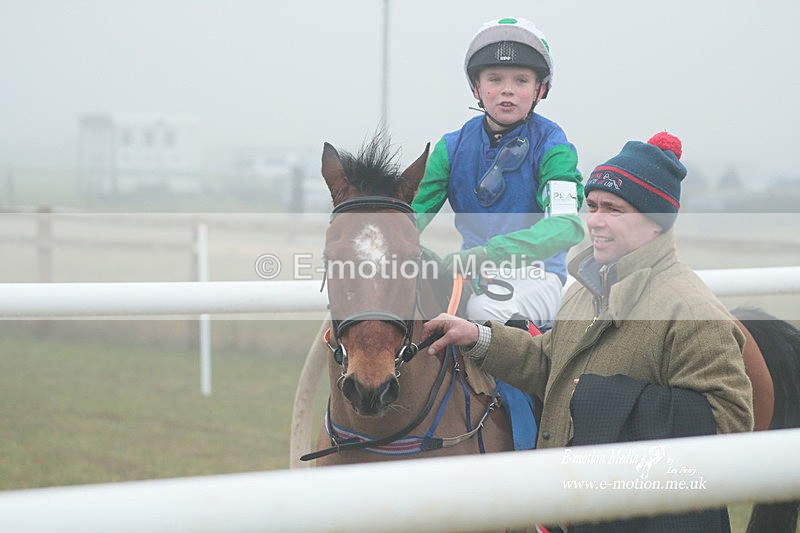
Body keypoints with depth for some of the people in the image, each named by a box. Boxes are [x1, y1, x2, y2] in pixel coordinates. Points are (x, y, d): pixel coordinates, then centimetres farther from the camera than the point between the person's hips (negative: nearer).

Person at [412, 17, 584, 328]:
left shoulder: (552, 147, -8)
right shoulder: (453, 147, 6)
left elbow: (566, 225, -25)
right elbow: (413, 211, 1)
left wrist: (490, 252, -41)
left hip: (535, 276, -4)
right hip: (473, 273, 5)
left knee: (485, 308, -36)